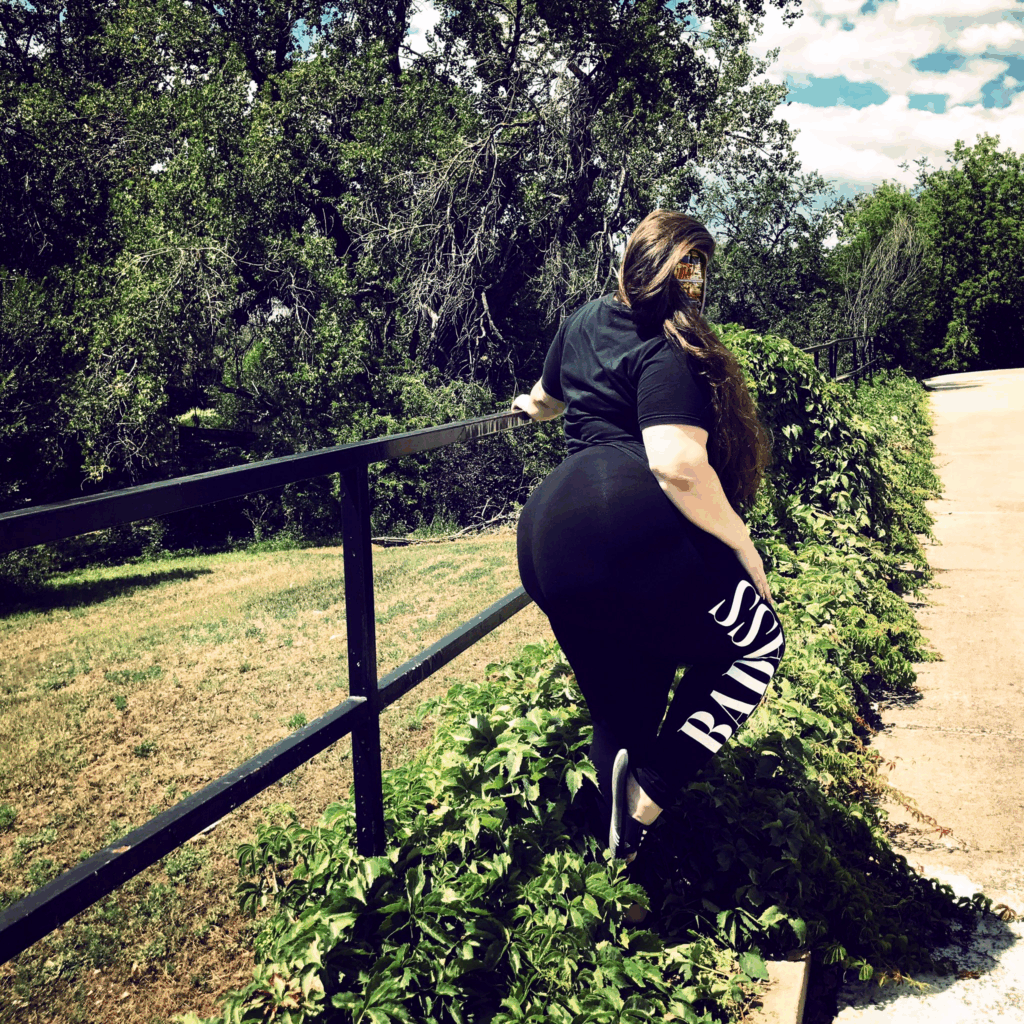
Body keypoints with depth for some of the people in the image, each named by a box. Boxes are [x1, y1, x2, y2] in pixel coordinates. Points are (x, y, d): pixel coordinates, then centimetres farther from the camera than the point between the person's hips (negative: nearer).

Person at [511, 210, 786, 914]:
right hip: (627, 526, -8)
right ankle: (649, 795, 0)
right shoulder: (665, 353, -1)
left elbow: (547, 396, 40)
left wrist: (533, 407, 64)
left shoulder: (584, 320, 21)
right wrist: (745, 550, -7)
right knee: (756, 642, 9)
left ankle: (618, 867, 27)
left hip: (545, 543, 8)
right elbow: (677, 464, -16)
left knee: (621, 711, 19)